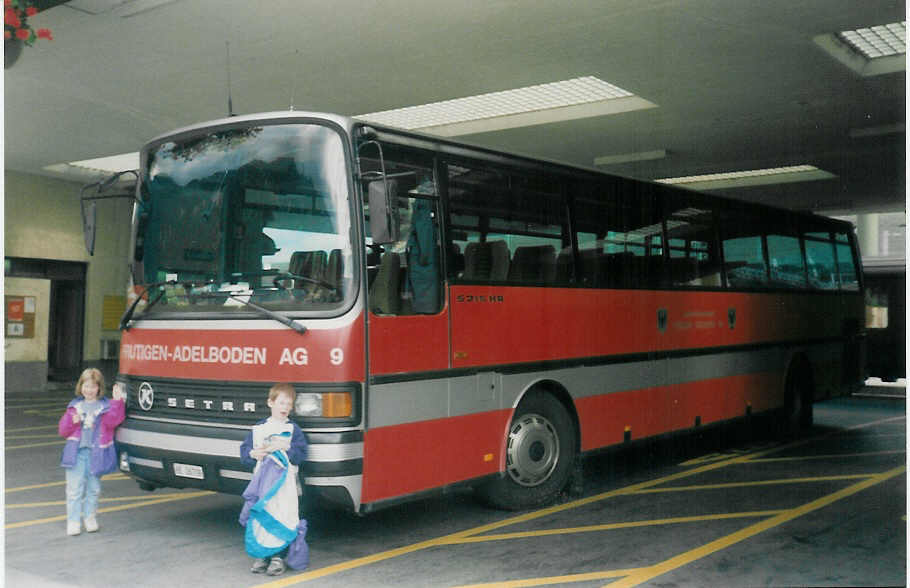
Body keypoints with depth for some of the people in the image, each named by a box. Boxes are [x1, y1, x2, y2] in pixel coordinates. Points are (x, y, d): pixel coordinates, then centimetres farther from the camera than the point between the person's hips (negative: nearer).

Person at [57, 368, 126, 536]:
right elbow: (63, 430, 10)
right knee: (75, 488, -2)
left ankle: (90, 517, 24)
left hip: (97, 453, -1)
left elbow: (113, 420, -17)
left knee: (93, 488, 10)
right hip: (77, 451, 1)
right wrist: (72, 421, -10)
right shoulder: (75, 406, 11)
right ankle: (73, 521, 5)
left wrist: (118, 401, -26)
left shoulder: (105, 406, 3)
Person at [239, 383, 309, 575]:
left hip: (285, 482, -3)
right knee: (257, 518, 1)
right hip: (261, 481, 3)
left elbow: (300, 455, -4)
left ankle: (279, 556, 1)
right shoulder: (258, 428, 13)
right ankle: (261, 555, 14)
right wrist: (253, 454, -8)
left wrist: (285, 447, -18)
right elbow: (244, 452, 12)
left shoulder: (293, 429, 5)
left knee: (281, 517, -9)